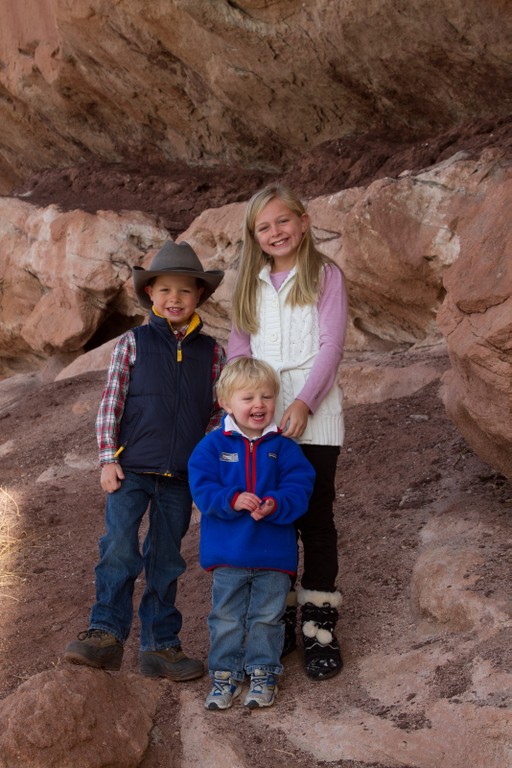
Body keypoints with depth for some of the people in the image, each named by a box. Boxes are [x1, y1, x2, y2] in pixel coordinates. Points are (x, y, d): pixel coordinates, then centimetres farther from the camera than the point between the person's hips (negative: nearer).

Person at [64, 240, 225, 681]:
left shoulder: (212, 353, 6)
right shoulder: (133, 343, 1)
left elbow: (217, 413, 11)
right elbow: (110, 404, -1)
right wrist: (108, 459, -7)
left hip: (181, 477, 2)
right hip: (131, 468, -2)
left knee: (167, 560, 10)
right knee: (119, 548, -16)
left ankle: (160, 645, 19)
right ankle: (106, 634, -6)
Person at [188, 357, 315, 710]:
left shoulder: (283, 446, -1)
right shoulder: (214, 445, -2)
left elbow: (299, 488, -7)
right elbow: (202, 487, -9)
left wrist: (275, 505, -26)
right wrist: (233, 500, -25)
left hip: (274, 552, 0)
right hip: (227, 551, 0)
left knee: (267, 617, 10)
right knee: (226, 618, 10)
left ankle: (263, 673, 26)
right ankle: (225, 674, 23)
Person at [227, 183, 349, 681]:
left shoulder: (324, 276, 2)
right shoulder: (250, 285, 14)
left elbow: (331, 346, -6)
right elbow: (238, 349, 11)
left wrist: (304, 403, -17)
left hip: (313, 414, -3)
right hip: (261, 415, 3)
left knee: (315, 517, 0)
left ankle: (319, 624, 10)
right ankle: (278, 617, 19)